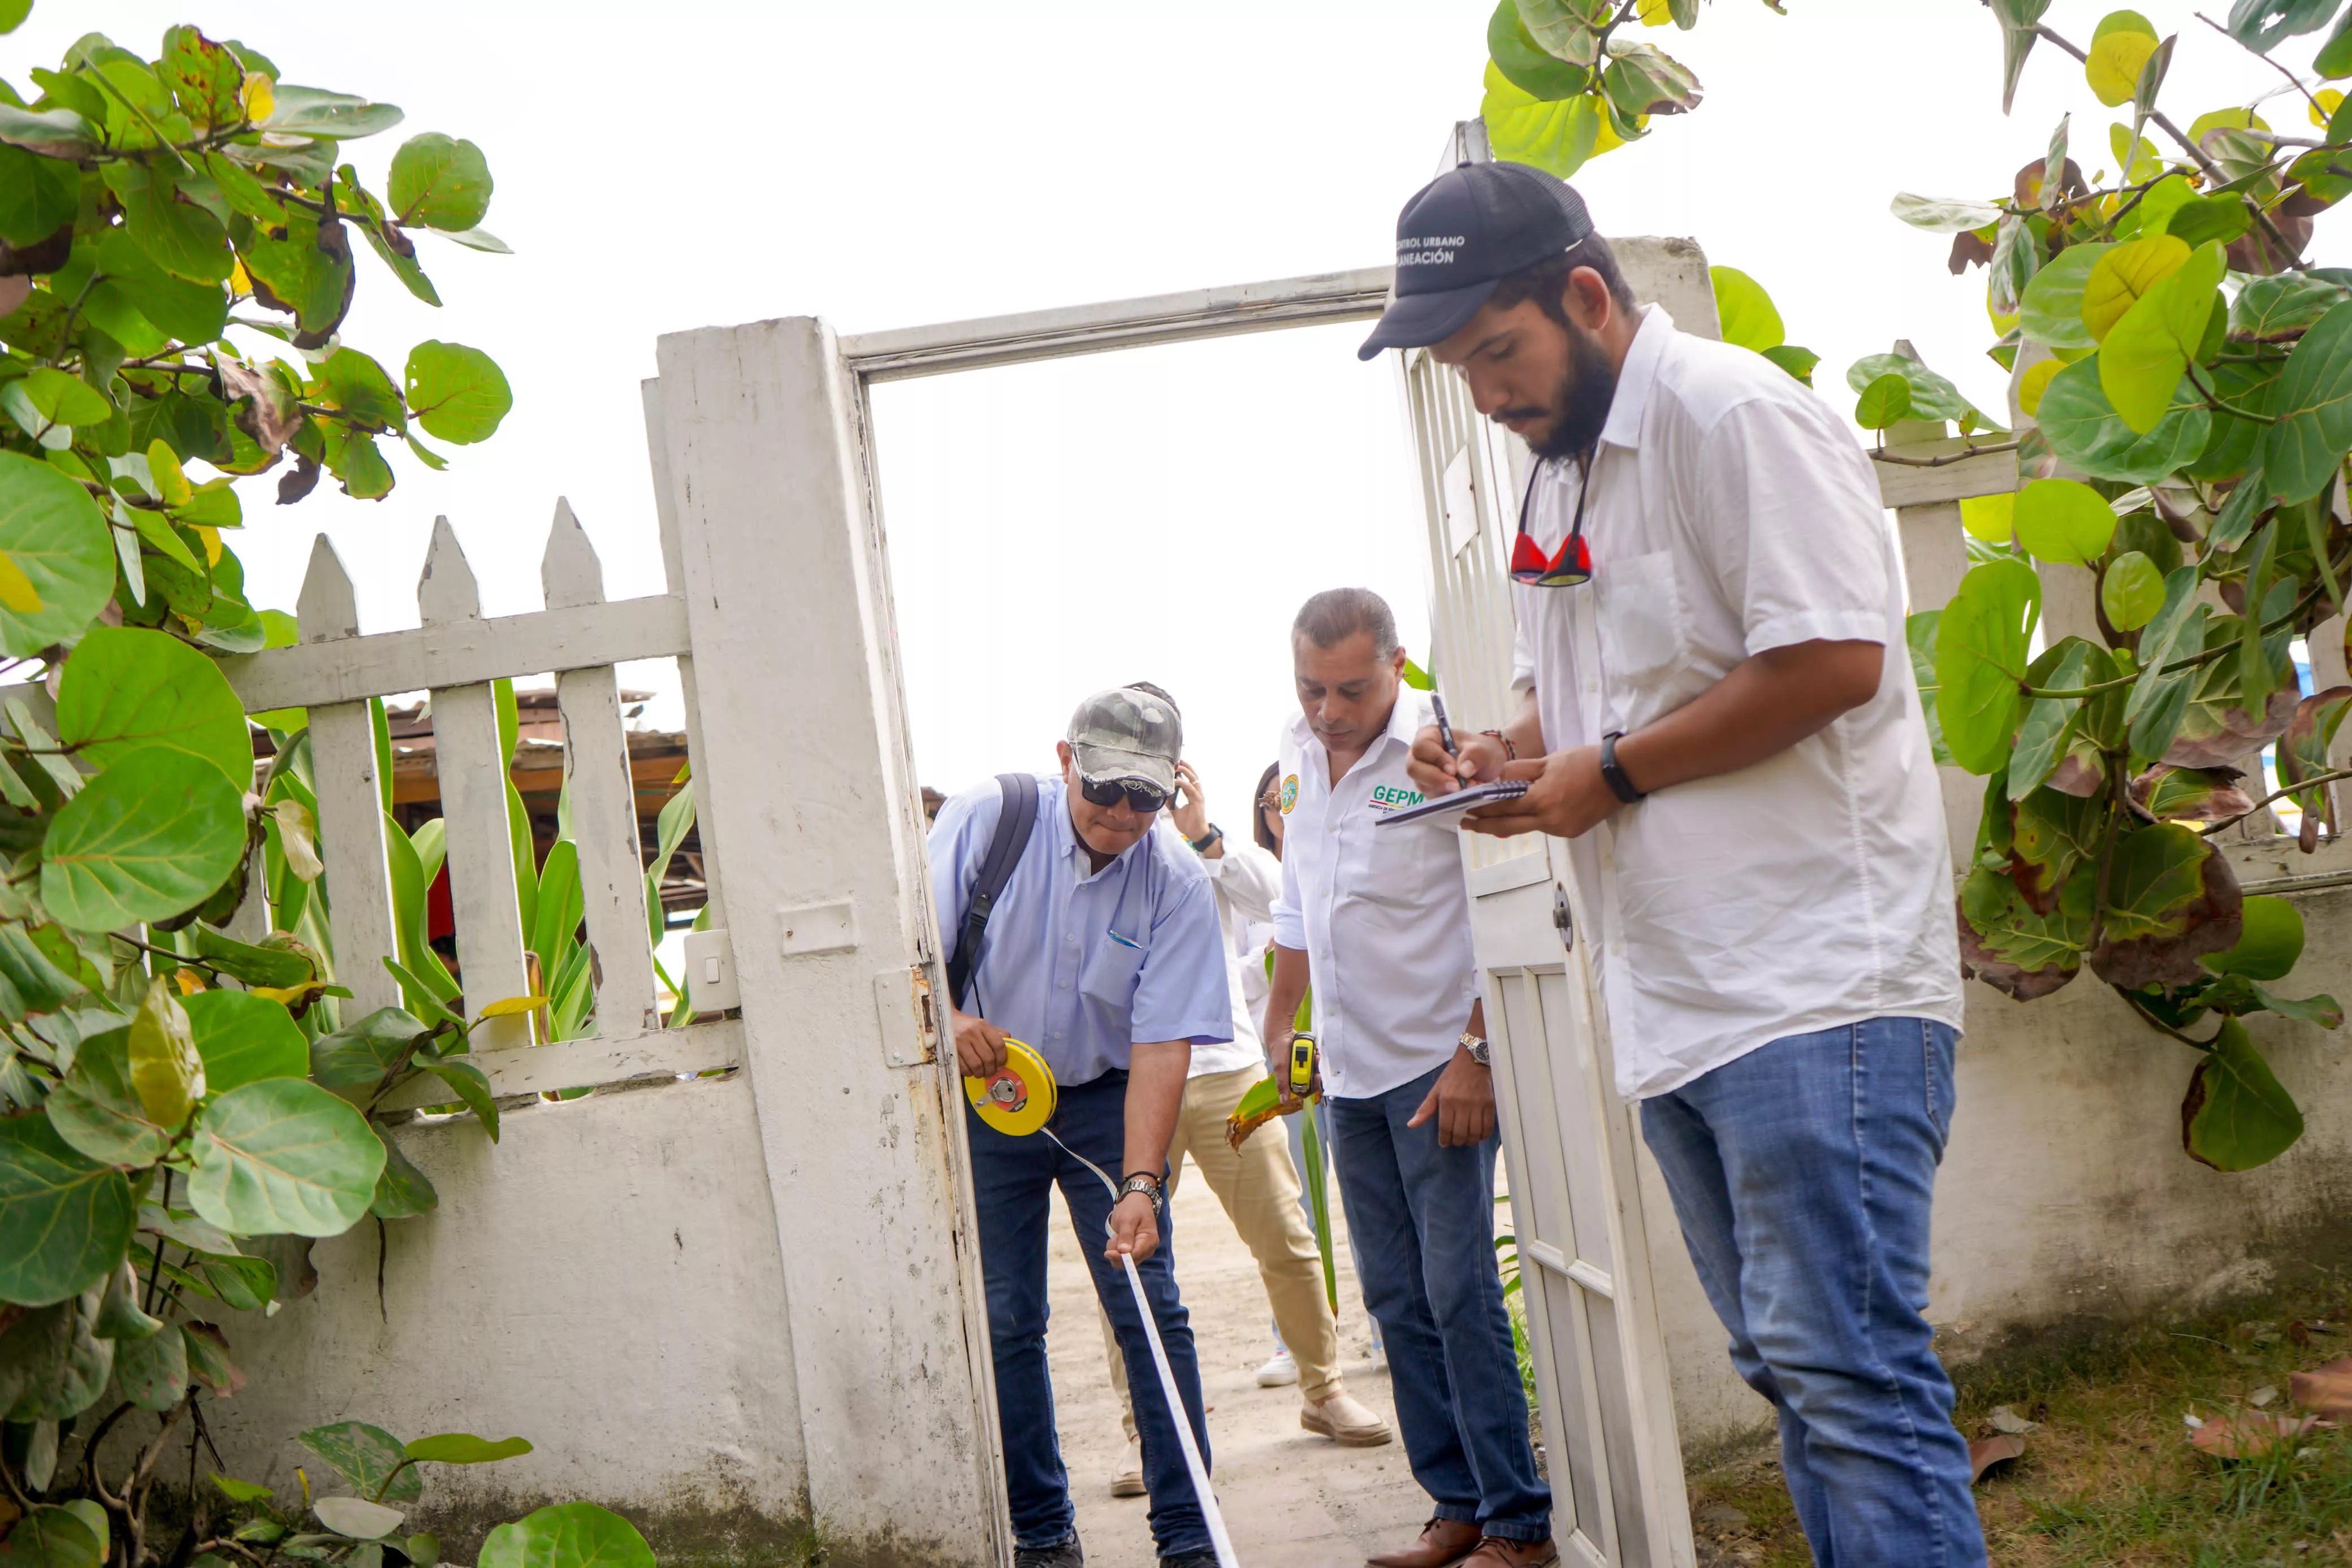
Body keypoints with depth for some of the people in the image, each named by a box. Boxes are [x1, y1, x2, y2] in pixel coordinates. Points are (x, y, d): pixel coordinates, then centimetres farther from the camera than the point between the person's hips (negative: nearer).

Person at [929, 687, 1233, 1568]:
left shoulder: (1177, 884, -14)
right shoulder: (988, 818, -13)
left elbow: (1163, 1045, -19)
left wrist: (1140, 1184, -28)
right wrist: (948, 1016, -30)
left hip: (1105, 1102, 0)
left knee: (1150, 1311, -5)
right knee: (1004, 1322, 2)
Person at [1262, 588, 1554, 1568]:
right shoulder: (1297, 754, 9)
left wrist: (1476, 1053, -18)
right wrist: (1276, 1034, 20)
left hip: (1440, 1065, -7)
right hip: (1349, 1074, 7)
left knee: (1459, 1293, -7)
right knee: (1397, 1301, 9)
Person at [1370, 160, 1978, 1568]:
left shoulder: (1731, 411, -10)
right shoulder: (1559, 474, 18)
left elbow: (1831, 659, -19)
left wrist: (1609, 774, -12)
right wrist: (1505, 757, 6)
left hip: (1814, 986, -9)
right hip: (1676, 1006, 9)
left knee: (1848, 1369, -10)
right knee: (1795, 1369, 13)